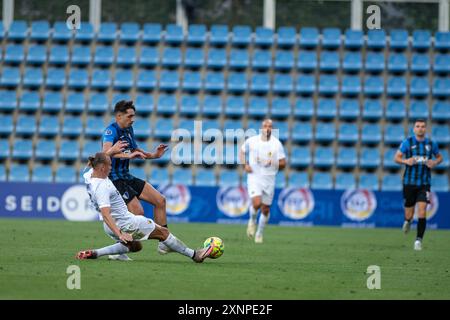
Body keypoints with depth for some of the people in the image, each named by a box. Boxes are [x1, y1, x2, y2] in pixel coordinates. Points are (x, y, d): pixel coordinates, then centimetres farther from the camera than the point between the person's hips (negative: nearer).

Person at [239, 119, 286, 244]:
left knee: (265, 209, 6)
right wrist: (245, 165, -1)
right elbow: (242, 151, 15)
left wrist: (273, 163, -20)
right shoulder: (252, 141, -2)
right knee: (256, 203, -21)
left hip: (269, 179, 1)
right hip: (254, 177, -1)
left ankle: (259, 234, 27)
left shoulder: (276, 143, -3)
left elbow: (283, 163, 0)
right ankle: (252, 220, 12)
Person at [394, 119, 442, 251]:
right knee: (409, 215, 6)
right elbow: (396, 158, 0)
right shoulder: (407, 142, -2)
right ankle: (407, 221, 43)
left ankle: (419, 240, -8)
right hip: (409, 182, 0)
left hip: (424, 184, 0)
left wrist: (435, 162, -4)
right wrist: (406, 161, -20)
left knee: (422, 212, -14)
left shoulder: (431, 144, 4)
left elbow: (439, 157, 19)